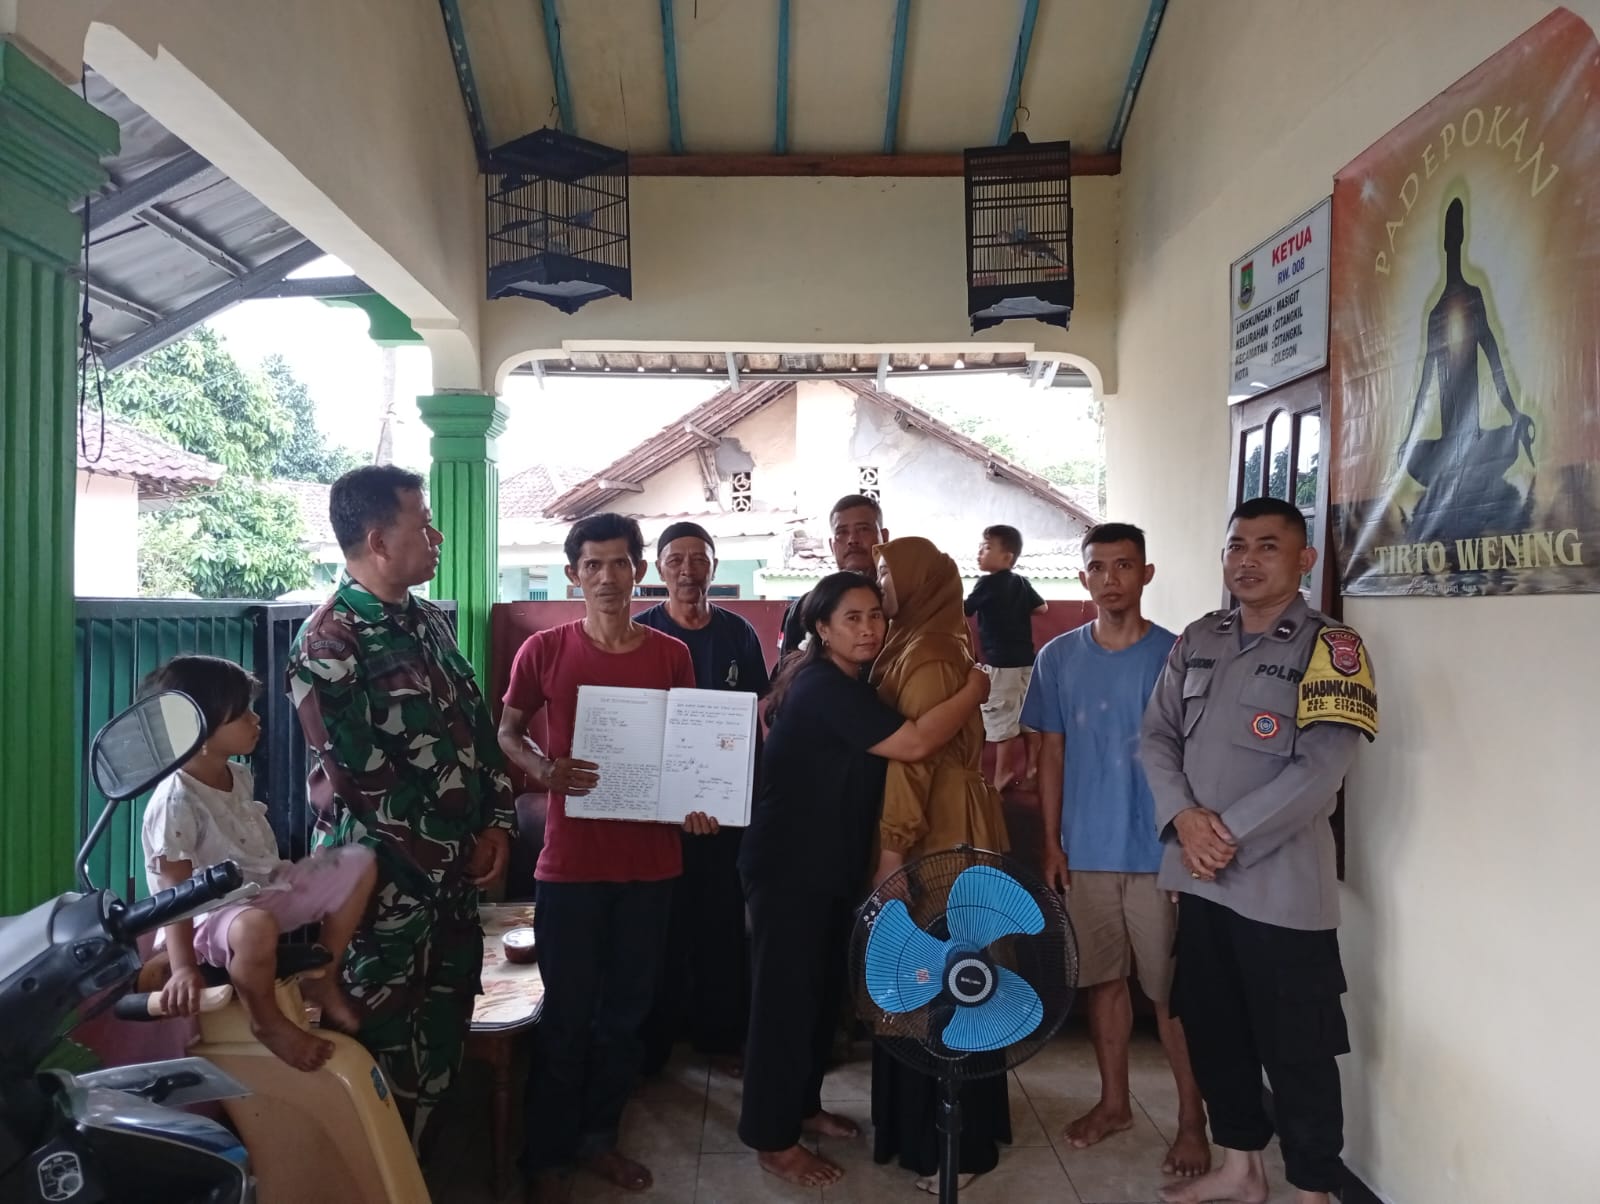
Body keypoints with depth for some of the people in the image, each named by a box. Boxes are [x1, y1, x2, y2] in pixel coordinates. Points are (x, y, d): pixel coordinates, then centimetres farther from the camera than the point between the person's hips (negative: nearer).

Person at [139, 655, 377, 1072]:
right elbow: (176, 893, -23)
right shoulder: (175, 803, -21)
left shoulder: (239, 776, 6)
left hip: (266, 890, 9)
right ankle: (267, 1020, -11)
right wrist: (183, 968, -28)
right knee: (256, 927, -44)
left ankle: (321, 979, 8)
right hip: (212, 913, -9)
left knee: (358, 863, -1)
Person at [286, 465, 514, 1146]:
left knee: (444, 1042, 18)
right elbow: (363, 782, -19)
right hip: (385, 886, -7)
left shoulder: (428, 622, 7)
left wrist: (497, 823, 0)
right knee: (385, 1058, 8)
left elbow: (478, 725, 11)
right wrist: (453, 851, -12)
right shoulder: (328, 647, -17)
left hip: (459, 871, 7)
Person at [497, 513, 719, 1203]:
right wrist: (543, 769, -14)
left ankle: (598, 1137, 34)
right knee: (566, 1014, 6)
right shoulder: (543, 651, -4)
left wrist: (695, 803, -9)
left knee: (628, 1010, 14)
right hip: (571, 860, -2)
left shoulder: (672, 655, 1)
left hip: (651, 860, 3)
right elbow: (507, 731, 6)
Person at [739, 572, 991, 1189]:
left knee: (823, 990, 19)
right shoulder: (825, 688, -23)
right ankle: (773, 1139, 14)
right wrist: (975, 690, -18)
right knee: (786, 995, 0)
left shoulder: (847, 685, 10)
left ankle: (802, 1104, 35)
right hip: (789, 865, -10)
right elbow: (915, 743, -30)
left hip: (830, 863, 10)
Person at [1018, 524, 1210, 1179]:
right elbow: (1052, 755, 5)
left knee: (1173, 991, 5)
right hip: (1086, 851, 3)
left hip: (1159, 852, -3)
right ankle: (1114, 1101, 31)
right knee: (1102, 979, 14)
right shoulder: (1058, 658, 1)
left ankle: (1193, 1120, 21)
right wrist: (1052, 843, 2)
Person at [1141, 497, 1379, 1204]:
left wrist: (1229, 833, -16)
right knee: (1212, 1030, 17)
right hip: (1199, 876, 6)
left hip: (1281, 885, -6)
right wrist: (1184, 817, -10)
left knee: (1296, 1049, 5)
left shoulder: (1330, 647, -8)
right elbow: (1156, 736, 7)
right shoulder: (1197, 641, 10)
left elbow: (1320, 771, -16)